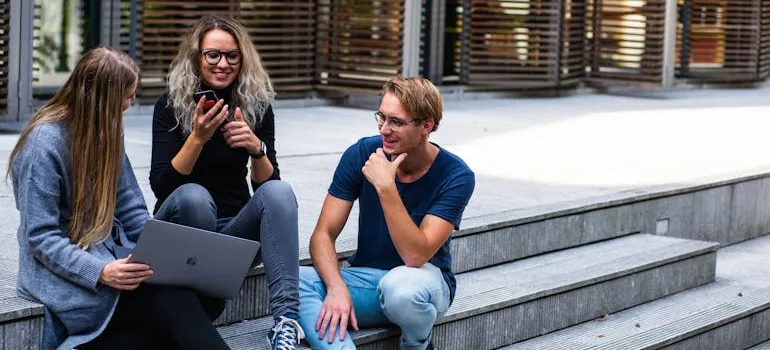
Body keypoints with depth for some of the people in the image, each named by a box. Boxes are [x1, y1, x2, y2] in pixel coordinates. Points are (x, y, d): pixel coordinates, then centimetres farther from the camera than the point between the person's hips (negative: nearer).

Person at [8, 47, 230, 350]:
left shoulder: (107, 132, 11)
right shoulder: (45, 142, -12)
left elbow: (132, 210, 11)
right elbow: (41, 238, -16)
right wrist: (101, 272, -30)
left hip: (114, 256, 7)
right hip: (65, 270, -7)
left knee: (207, 298, -21)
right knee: (176, 302, -30)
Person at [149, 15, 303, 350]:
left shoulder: (256, 107, 1)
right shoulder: (171, 106, -6)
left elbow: (266, 183, -3)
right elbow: (160, 186, -15)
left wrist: (256, 147, -23)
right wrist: (197, 137, -27)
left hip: (235, 229, 3)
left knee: (279, 191, -27)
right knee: (193, 196, -35)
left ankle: (287, 317, -40)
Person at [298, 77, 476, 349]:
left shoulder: (456, 176, -15)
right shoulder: (362, 154, -7)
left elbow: (416, 256, -25)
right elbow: (323, 235, -8)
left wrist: (386, 187, -32)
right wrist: (337, 287, -28)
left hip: (423, 279, -3)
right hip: (365, 278, 3)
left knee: (400, 285, -39)